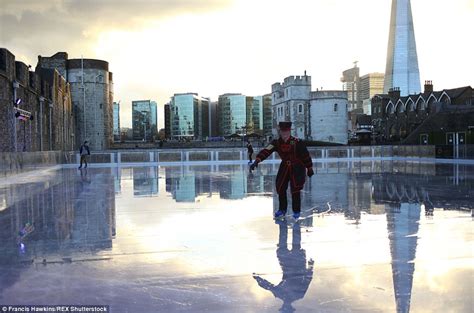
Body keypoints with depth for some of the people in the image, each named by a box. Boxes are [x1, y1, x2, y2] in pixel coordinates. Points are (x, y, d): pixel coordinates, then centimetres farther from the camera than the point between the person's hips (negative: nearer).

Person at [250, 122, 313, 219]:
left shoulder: (297, 143, -21)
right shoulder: (277, 143, -10)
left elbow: (306, 156, -11)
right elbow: (266, 151, -22)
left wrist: (309, 169, -1)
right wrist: (256, 161, -37)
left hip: (297, 168, -4)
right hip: (285, 167, 4)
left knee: (295, 190, -8)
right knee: (280, 188, 6)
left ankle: (296, 211, 11)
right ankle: (282, 210, 26)